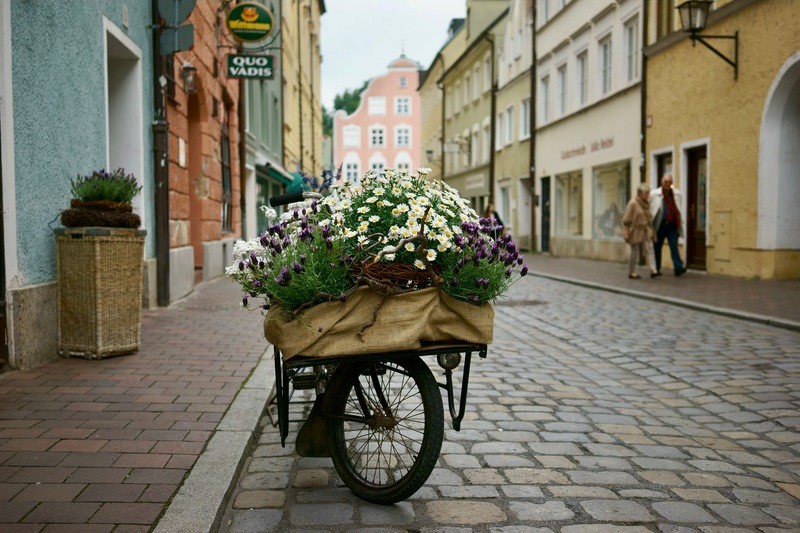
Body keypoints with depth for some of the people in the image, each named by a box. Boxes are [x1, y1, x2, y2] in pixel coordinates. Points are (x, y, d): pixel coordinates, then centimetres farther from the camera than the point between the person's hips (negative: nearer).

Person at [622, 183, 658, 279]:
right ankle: (631, 272, 15)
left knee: (649, 249, -6)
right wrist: (626, 234, -14)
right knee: (635, 252, 3)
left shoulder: (646, 203, 8)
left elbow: (649, 218, 15)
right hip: (636, 231, -6)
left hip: (646, 232, 6)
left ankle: (653, 270, -12)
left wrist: (651, 231, 15)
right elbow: (626, 220, -12)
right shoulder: (633, 203, -13)